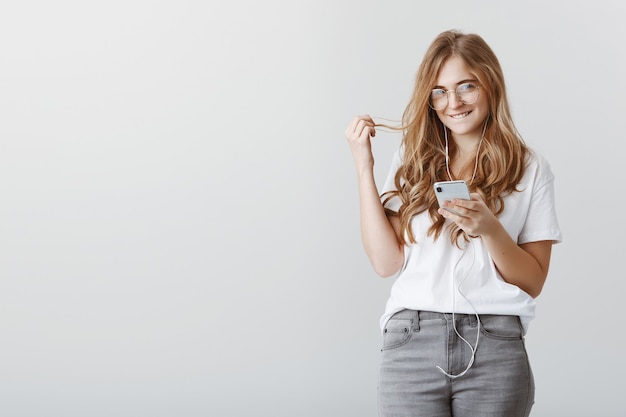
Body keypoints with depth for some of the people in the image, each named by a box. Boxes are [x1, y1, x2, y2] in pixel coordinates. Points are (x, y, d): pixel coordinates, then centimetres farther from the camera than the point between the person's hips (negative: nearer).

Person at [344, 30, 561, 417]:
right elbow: (386, 262, 1)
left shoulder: (530, 169, 6)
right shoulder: (412, 161, 11)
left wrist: (489, 228, -14)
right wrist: (364, 167, -1)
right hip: (411, 342, 1)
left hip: (494, 351, -1)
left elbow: (533, 282, 4)